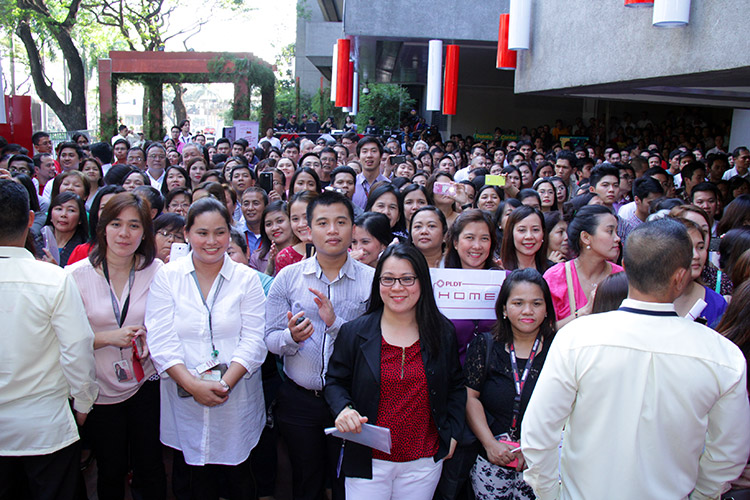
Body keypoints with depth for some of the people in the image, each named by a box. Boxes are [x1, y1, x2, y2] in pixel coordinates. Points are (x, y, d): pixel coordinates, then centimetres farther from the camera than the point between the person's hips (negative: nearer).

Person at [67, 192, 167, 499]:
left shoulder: (156, 271, -5)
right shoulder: (76, 275, -10)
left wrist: (149, 338, -12)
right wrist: (109, 338, -20)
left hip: (146, 385, 1)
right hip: (100, 390, -1)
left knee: (150, 469, 10)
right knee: (111, 471, 16)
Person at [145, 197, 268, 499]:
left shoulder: (247, 279, 2)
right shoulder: (168, 276, 1)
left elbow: (254, 341, -4)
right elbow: (160, 340, -6)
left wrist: (226, 383, -16)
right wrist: (193, 385, -16)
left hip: (237, 400, 0)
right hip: (183, 399, 0)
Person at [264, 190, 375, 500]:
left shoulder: (372, 280, -6)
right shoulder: (287, 277, -1)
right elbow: (271, 339, -2)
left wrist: (336, 323, -23)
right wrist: (292, 337, -23)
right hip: (299, 401, 1)